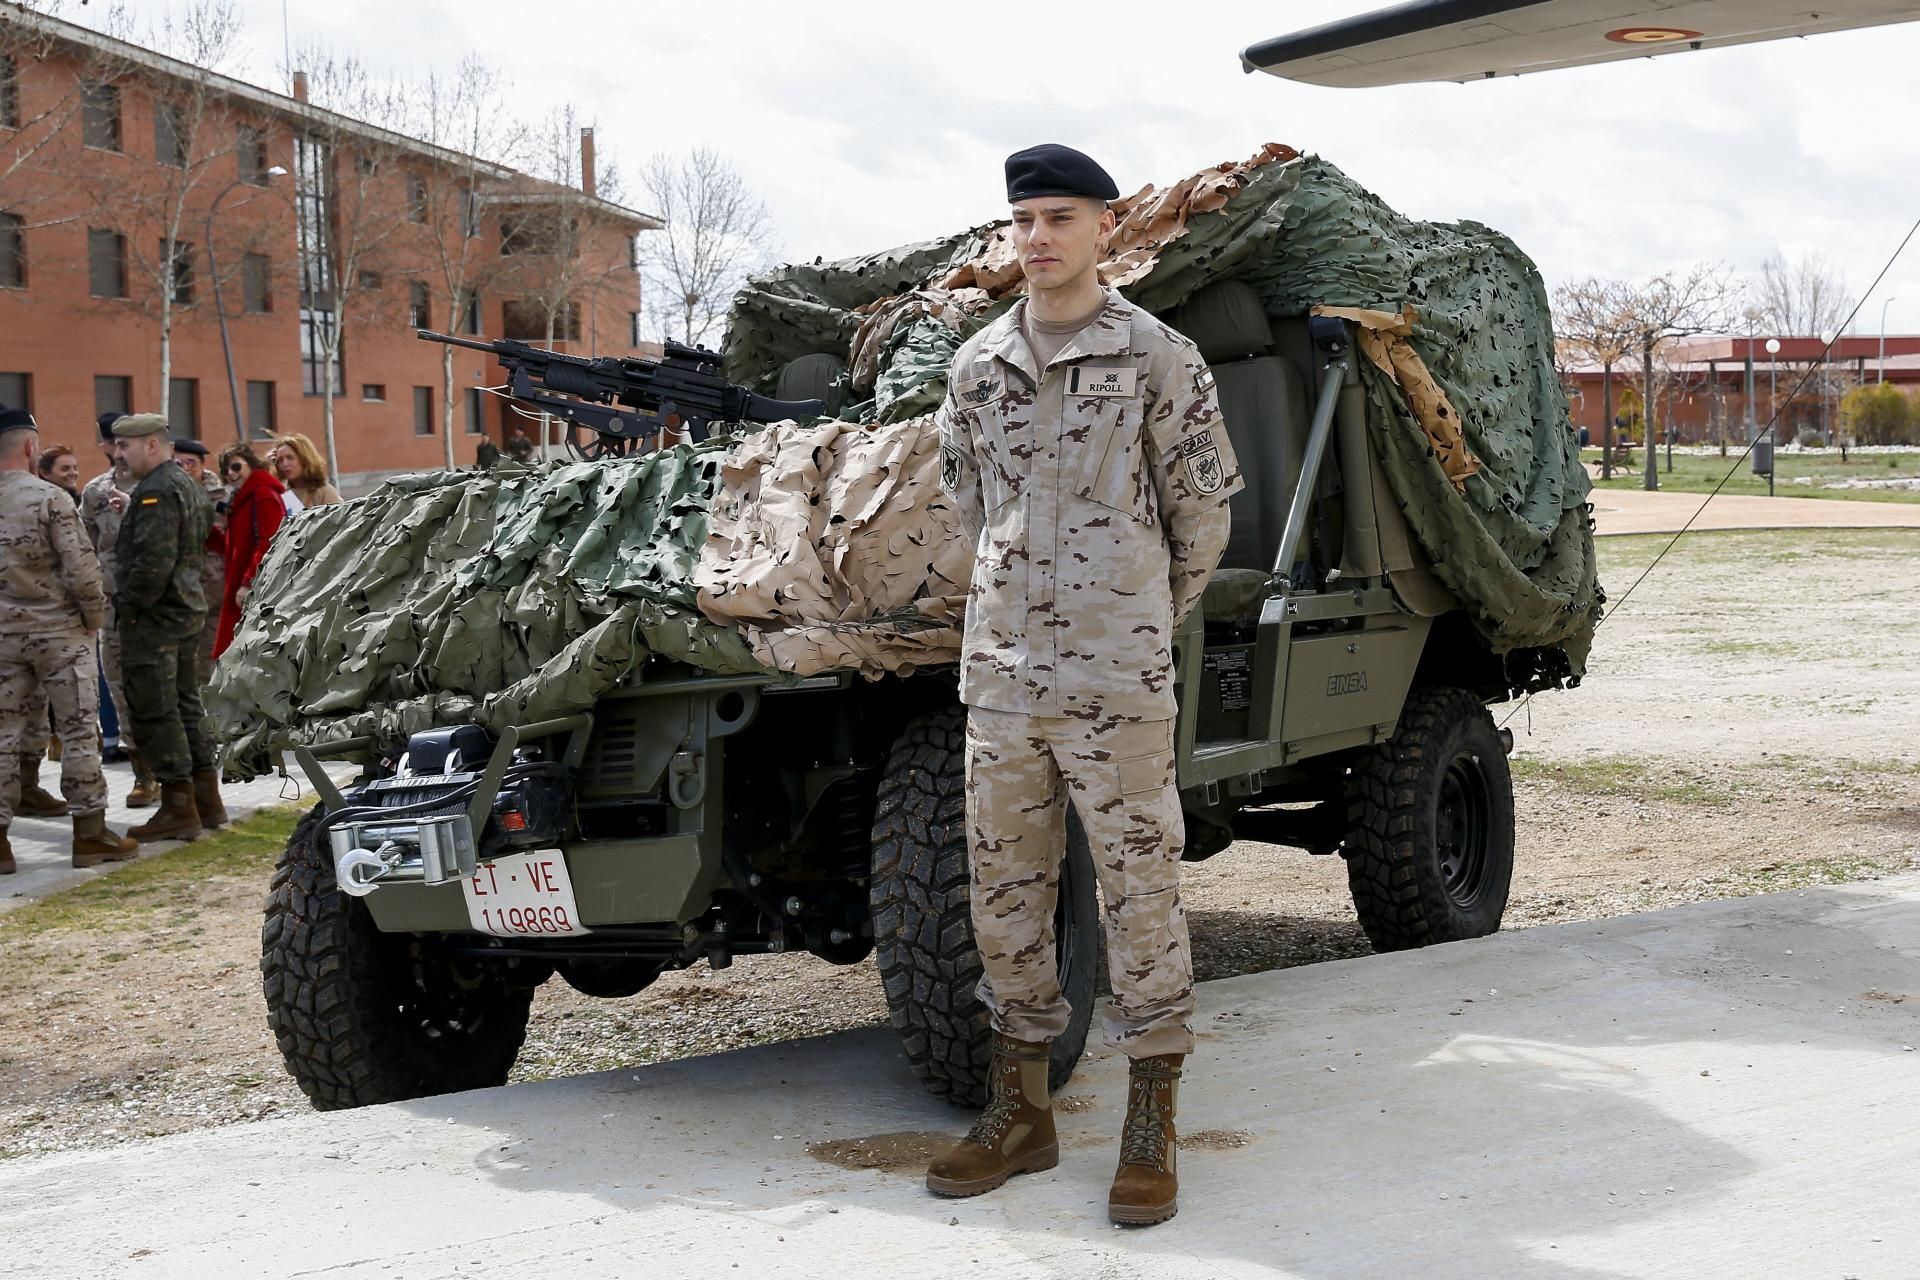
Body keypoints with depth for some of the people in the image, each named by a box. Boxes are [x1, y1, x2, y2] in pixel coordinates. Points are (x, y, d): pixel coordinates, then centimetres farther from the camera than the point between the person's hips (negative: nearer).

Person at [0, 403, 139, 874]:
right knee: (79, 730, 4)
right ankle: (89, 832, 8)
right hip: (58, 632, -4)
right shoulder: (50, 498, -12)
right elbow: (82, 569, -15)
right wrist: (95, 616, 1)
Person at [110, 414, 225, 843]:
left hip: (152, 616, -10)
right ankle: (206, 800, 21)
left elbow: (153, 559, -25)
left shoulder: (156, 491, -16)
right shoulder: (188, 486, 16)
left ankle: (178, 810, -4)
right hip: (187, 610, 10)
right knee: (185, 706, 16)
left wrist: (130, 602, -15)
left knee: (155, 713, -5)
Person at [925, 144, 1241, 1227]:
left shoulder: (1160, 357, -2)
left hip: (1119, 681, -4)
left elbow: (1204, 511, 5)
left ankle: (1152, 1130, 11)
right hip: (999, 671, 5)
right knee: (1006, 893, 10)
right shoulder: (978, 365, 9)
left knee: (1141, 893, 1)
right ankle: (1023, 1111, 23)